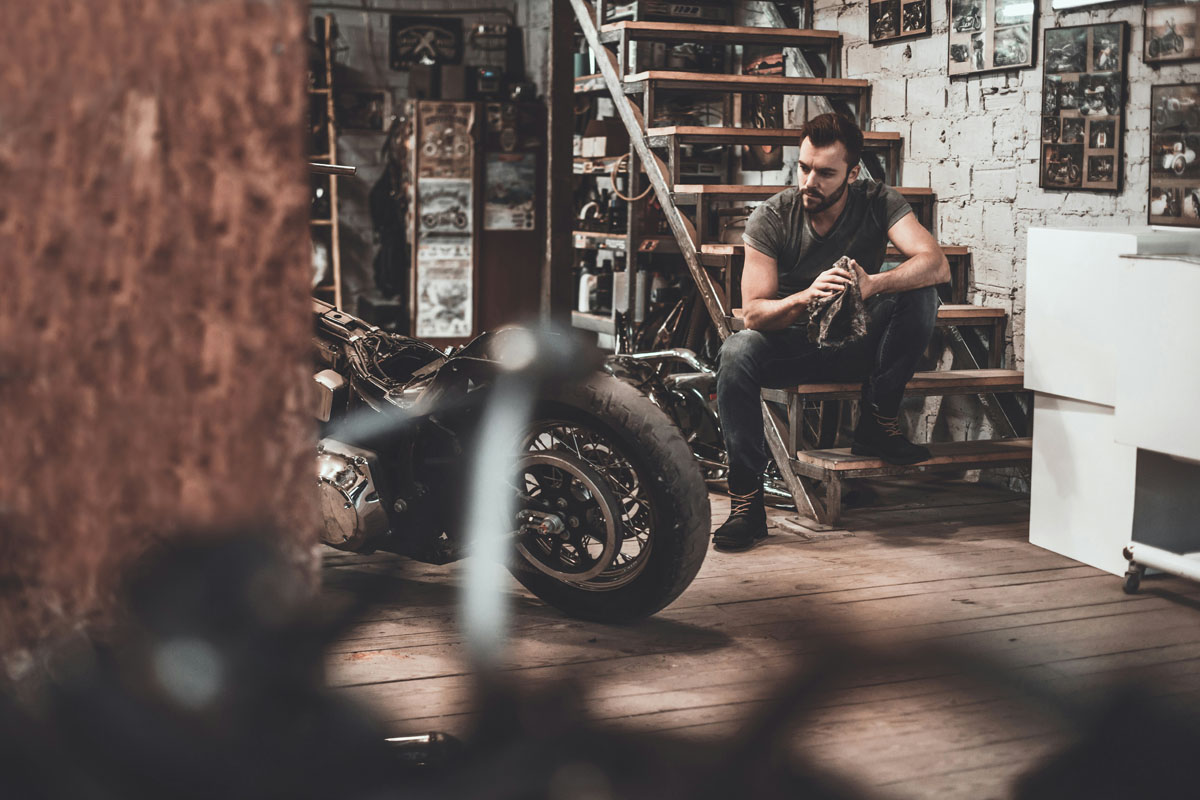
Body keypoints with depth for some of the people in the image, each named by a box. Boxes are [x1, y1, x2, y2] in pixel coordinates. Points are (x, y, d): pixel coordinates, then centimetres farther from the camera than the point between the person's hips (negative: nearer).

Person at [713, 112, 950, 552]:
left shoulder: (878, 202, -13)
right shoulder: (771, 218, -15)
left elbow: (937, 265, -27)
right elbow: (753, 313, -20)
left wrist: (873, 284, -45)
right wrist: (806, 296, -41)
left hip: (857, 342, 1)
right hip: (792, 344, -1)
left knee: (920, 296, -26)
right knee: (737, 353, -33)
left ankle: (877, 424, -13)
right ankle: (746, 501, -28)